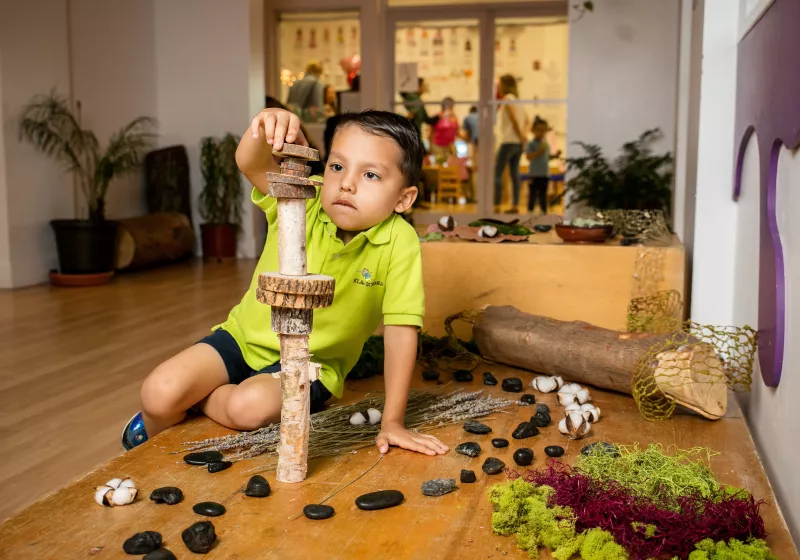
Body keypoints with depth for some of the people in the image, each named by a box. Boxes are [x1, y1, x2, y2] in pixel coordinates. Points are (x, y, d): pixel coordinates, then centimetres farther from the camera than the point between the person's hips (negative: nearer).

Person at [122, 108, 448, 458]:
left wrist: (392, 421, -21)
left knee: (251, 406, -31)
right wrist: (265, 129, -57)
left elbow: (401, 331, -21)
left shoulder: (400, 243, -22)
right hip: (245, 336, 2)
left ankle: (196, 399, 4)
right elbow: (250, 164, -33)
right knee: (159, 393, -16)